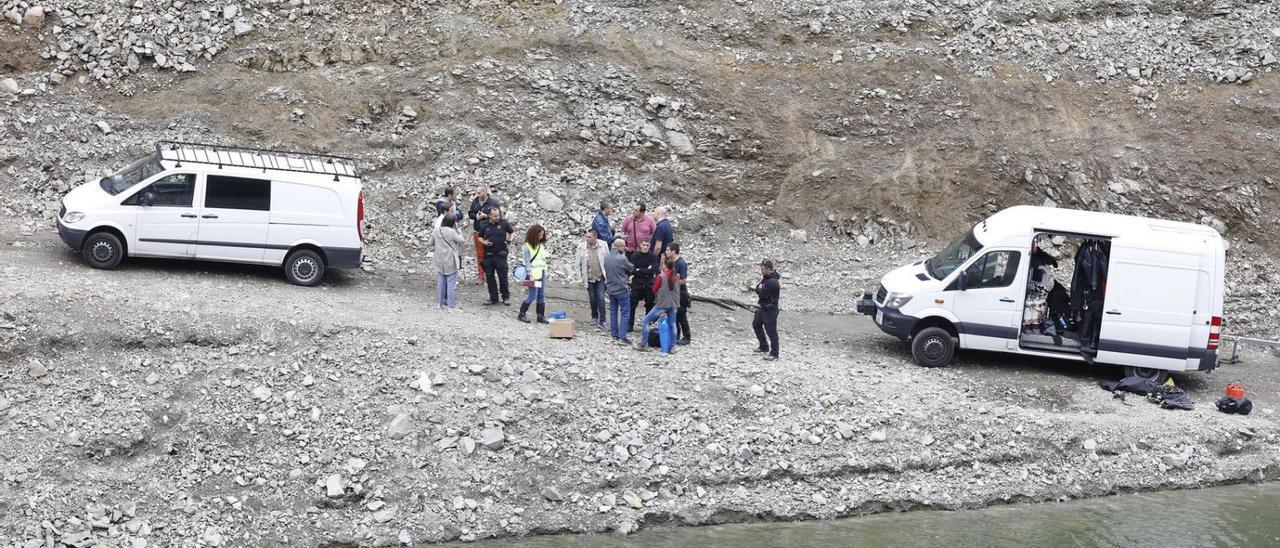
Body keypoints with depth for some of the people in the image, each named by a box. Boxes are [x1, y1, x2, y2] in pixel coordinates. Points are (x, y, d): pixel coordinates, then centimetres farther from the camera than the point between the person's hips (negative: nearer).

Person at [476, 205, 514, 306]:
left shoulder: (503, 223, -3)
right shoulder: (484, 225, 0)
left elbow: (512, 232, 11)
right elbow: (480, 237, 12)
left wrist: (509, 239, -7)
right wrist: (484, 242, -8)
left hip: (501, 255, -2)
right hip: (488, 255, 2)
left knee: (503, 276, 1)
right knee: (489, 277, 7)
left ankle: (506, 297, 17)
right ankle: (493, 298, 19)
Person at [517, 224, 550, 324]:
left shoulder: (542, 245, 11)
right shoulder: (528, 246, -9)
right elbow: (527, 261, -12)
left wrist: (545, 273, 10)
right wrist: (530, 275, -17)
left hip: (542, 273, 7)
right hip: (534, 274, -7)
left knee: (542, 296, 7)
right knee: (532, 296, -6)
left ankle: (541, 316, 14)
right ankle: (521, 314, 8)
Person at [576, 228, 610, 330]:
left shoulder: (603, 245, -6)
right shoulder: (581, 248, -6)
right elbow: (579, 265, 2)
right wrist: (580, 278, 1)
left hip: (601, 277, -1)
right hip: (589, 278, 1)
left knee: (600, 298, -8)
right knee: (592, 298, 12)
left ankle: (602, 321, -6)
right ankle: (594, 316, 33)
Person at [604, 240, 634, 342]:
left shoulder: (606, 258, 1)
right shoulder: (622, 258, -19)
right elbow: (631, 268, -5)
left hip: (610, 288, 7)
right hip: (622, 288, -6)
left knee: (613, 311, 15)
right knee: (624, 312, 0)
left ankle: (614, 334, 19)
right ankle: (622, 336, -4)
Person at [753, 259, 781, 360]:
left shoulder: (772, 282, -27)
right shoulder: (766, 277, 5)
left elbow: (762, 294, -25)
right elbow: (758, 287, 12)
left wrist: (759, 289, -7)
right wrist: (760, 290, -6)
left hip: (770, 309, -11)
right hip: (763, 307, 11)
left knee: (771, 331, -5)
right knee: (756, 324, 23)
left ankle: (774, 353, 4)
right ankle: (764, 346, 36)